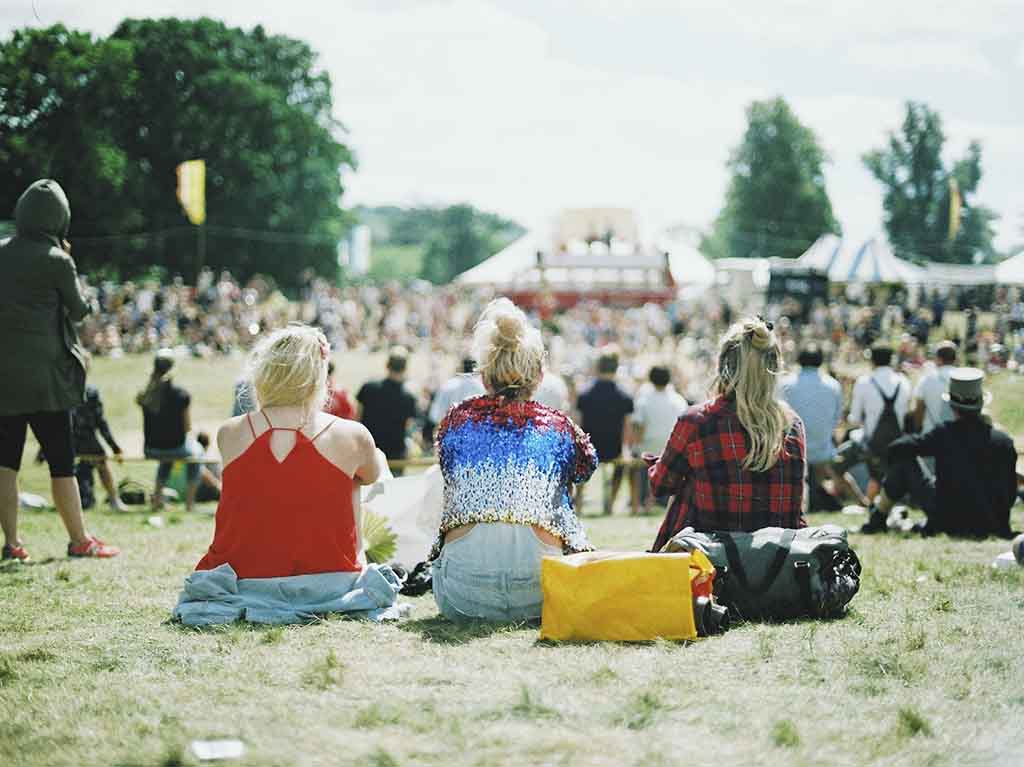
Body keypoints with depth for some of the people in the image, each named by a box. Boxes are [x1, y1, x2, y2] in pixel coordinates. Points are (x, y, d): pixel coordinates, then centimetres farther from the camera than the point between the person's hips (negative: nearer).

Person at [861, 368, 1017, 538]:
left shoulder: (944, 434, -11)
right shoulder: (1004, 441, -4)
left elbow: (896, 448, -10)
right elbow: (1010, 493, 2)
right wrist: (999, 521, 18)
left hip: (949, 522, -4)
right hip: (990, 526, 4)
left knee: (904, 461, 7)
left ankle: (877, 520, 19)